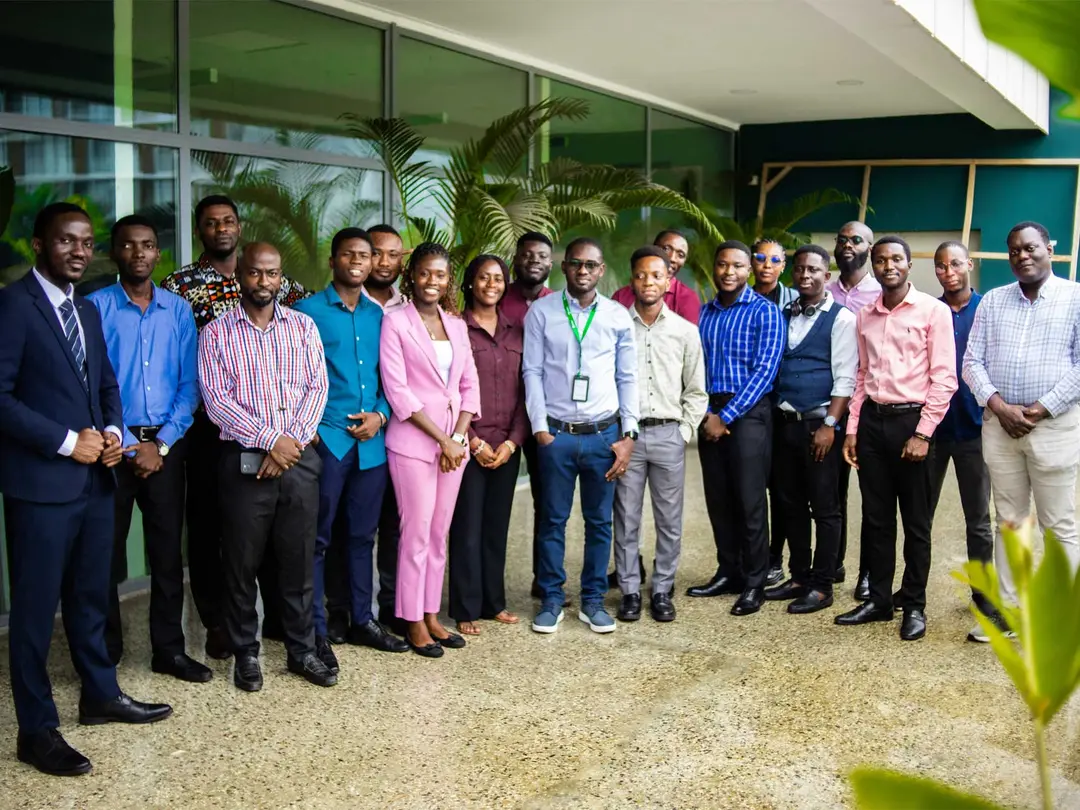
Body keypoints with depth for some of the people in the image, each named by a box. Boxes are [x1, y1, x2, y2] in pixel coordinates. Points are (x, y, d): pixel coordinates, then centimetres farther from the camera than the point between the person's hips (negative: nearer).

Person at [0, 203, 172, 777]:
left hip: (95, 476, 8)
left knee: (90, 596, 19)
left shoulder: (87, 310, 14)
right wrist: (67, 442, -16)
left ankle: (101, 695, 34)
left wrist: (113, 430, 2)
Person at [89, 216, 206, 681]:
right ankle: (105, 654, 20)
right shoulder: (96, 307, -3)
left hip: (165, 445, 2)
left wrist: (163, 443, -7)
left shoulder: (178, 310, 6)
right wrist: (131, 446, -11)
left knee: (168, 553, 8)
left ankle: (169, 650, 19)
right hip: (113, 445, -2)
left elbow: (189, 384, 3)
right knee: (106, 555, 6)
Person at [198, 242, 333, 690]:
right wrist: (270, 440, -14)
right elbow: (217, 401, -7)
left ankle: (301, 650, 22)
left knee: (299, 560, 8)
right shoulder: (216, 333, 1)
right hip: (243, 460, -2)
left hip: (299, 459, 2)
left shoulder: (303, 326, 8)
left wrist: (292, 442, -10)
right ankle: (245, 654, 21)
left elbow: (317, 388, 1)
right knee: (242, 562, 6)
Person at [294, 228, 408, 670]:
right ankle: (316, 632, 10)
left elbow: (386, 374, 14)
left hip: (371, 442, 5)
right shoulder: (308, 311, -2)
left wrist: (380, 414, -2)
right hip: (325, 439, -5)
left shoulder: (377, 315, 12)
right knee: (318, 538, 1)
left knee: (362, 536, 14)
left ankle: (361, 620, 25)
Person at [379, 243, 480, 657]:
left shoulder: (457, 325, 11)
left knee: (440, 533, 11)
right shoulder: (396, 321, -5)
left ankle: (431, 615, 21)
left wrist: (458, 437, -5)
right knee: (416, 533, -1)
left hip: (454, 441, 5)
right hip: (413, 441, -5)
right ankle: (413, 622, 12)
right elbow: (397, 390, -12)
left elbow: (470, 385, 10)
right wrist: (441, 439, -14)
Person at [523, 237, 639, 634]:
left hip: (604, 434, 1)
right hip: (556, 433, -1)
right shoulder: (541, 312, 0)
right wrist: (540, 428, -6)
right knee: (553, 520, 6)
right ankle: (551, 600, 19)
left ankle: (593, 600, 22)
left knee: (599, 521, 9)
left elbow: (628, 378, 6)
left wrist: (628, 435, 0)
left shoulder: (619, 316, 4)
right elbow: (532, 371, -1)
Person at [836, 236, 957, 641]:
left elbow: (944, 378, -8)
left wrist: (923, 434, -13)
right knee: (876, 517, 10)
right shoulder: (865, 315, 11)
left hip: (911, 420, -4)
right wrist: (852, 429, 9)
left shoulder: (933, 310, -5)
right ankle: (878, 599, 22)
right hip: (872, 421, 5)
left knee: (915, 521, 5)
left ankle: (914, 605, 17)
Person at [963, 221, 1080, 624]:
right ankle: (1008, 608, 17)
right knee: (1009, 521, 10)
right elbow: (972, 361, 6)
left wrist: (1039, 410, -12)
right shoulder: (992, 301, 11)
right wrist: (999, 405, -8)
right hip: (999, 424, 4)